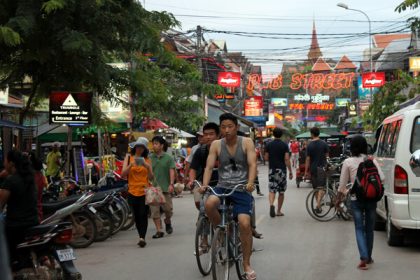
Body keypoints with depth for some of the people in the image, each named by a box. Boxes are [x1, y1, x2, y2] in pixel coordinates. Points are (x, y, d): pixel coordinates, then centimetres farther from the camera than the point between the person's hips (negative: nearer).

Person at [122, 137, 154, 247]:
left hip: (144, 191, -1)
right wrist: (131, 165, -18)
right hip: (132, 191, 1)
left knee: (143, 215, -11)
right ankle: (141, 237, 18)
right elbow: (123, 174, -3)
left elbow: (151, 177, 3)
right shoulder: (129, 157, 7)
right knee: (136, 216, 6)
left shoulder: (147, 160, 7)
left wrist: (148, 167, -14)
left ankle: (142, 237, -17)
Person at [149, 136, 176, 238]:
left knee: (168, 208, 2)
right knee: (154, 210, -2)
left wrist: (171, 184, -17)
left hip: (165, 187, -2)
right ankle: (159, 231, 4)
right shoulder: (150, 158, 7)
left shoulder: (168, 158, 2)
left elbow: (172, 171, -5)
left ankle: (168, 222, 33)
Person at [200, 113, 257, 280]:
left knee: (245, 223, -17)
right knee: (209, 204, -33)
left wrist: (250, 182, -29)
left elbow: (252, 164, -11)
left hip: (242, 189, -1)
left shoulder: (246, 142, -2)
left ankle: (247, 265, 0)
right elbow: (209, 167, -1)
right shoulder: (216, 145, 2)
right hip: (222, 188, 1)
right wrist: (204, 185, -18)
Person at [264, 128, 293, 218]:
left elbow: (266, 158, 3)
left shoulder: (269, 145, 1)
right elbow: (287, 159, -10)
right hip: (282, 170, -1)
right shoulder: (284, 145, -5)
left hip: (272, 170, 1)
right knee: (281, 192, 11)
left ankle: (271, 205, -27)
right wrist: (290, 171, -7)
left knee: (272, 190, 1)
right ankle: (279, 211, 15)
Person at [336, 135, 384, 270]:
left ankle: (364, 257, -13)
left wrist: (338, 199, 10)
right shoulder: (372, 160, 1)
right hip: (371, 198, 2)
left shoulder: (348, 162, -4)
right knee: (369, 229, 15)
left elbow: (343, 184, -2)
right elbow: (381, 178, -6)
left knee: (359, 229, 3)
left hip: (356, 199, -2)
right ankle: (369, 257, 24)